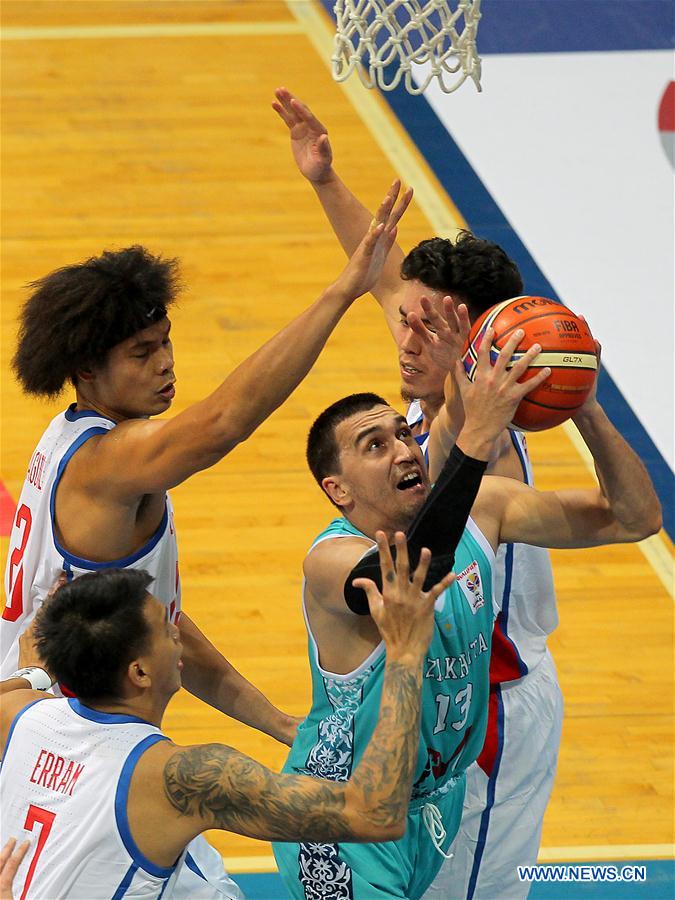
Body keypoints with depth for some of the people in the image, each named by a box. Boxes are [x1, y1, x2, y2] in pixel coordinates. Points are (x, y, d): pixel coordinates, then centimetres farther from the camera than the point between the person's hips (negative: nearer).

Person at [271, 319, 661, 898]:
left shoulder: (476, 508, -8)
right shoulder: (331, 560, -28)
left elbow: (634, 518, -9)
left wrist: (584, 409, -27)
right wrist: (475, 434, -59)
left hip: (443, 800, 7)